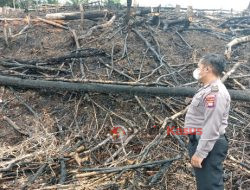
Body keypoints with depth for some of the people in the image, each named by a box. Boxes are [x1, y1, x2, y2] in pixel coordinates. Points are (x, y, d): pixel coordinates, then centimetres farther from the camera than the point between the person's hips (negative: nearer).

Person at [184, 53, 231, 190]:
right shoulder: (209, 89, 14)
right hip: (200, 141, 11)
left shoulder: (215, 92, -21)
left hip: (208, 147, -11)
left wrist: (200, 153, -25)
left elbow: (212, 127, -26)